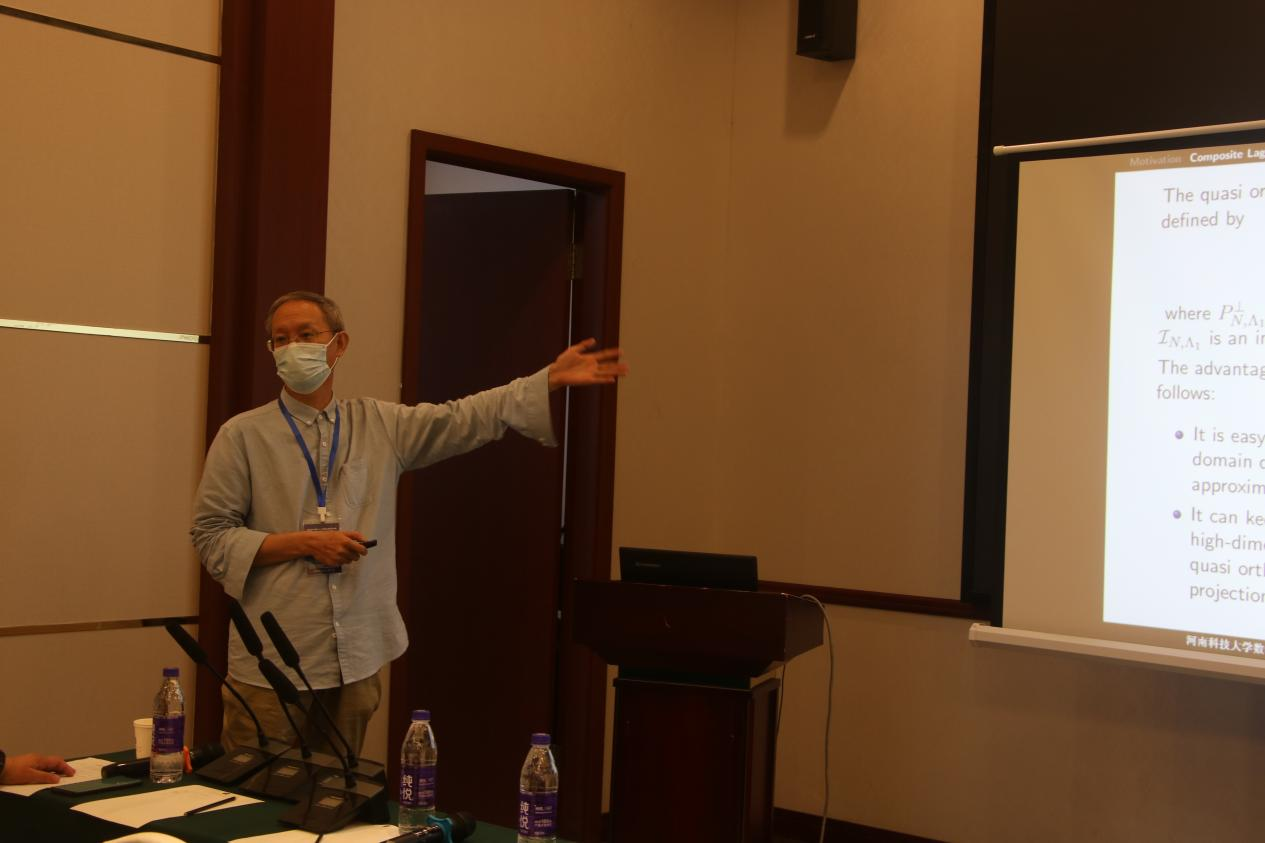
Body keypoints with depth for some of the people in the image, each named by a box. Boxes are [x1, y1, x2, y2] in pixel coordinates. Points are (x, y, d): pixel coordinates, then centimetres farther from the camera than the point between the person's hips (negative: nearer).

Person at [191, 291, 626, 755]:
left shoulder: (379, 424, 8)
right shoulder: (242, 435, 0)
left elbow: (467, 418, 3)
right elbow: (210, 536, -3)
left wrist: (553, 377, -4)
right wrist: (304, 544, -14)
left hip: (355, 663, 3)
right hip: (270, 666, -3)